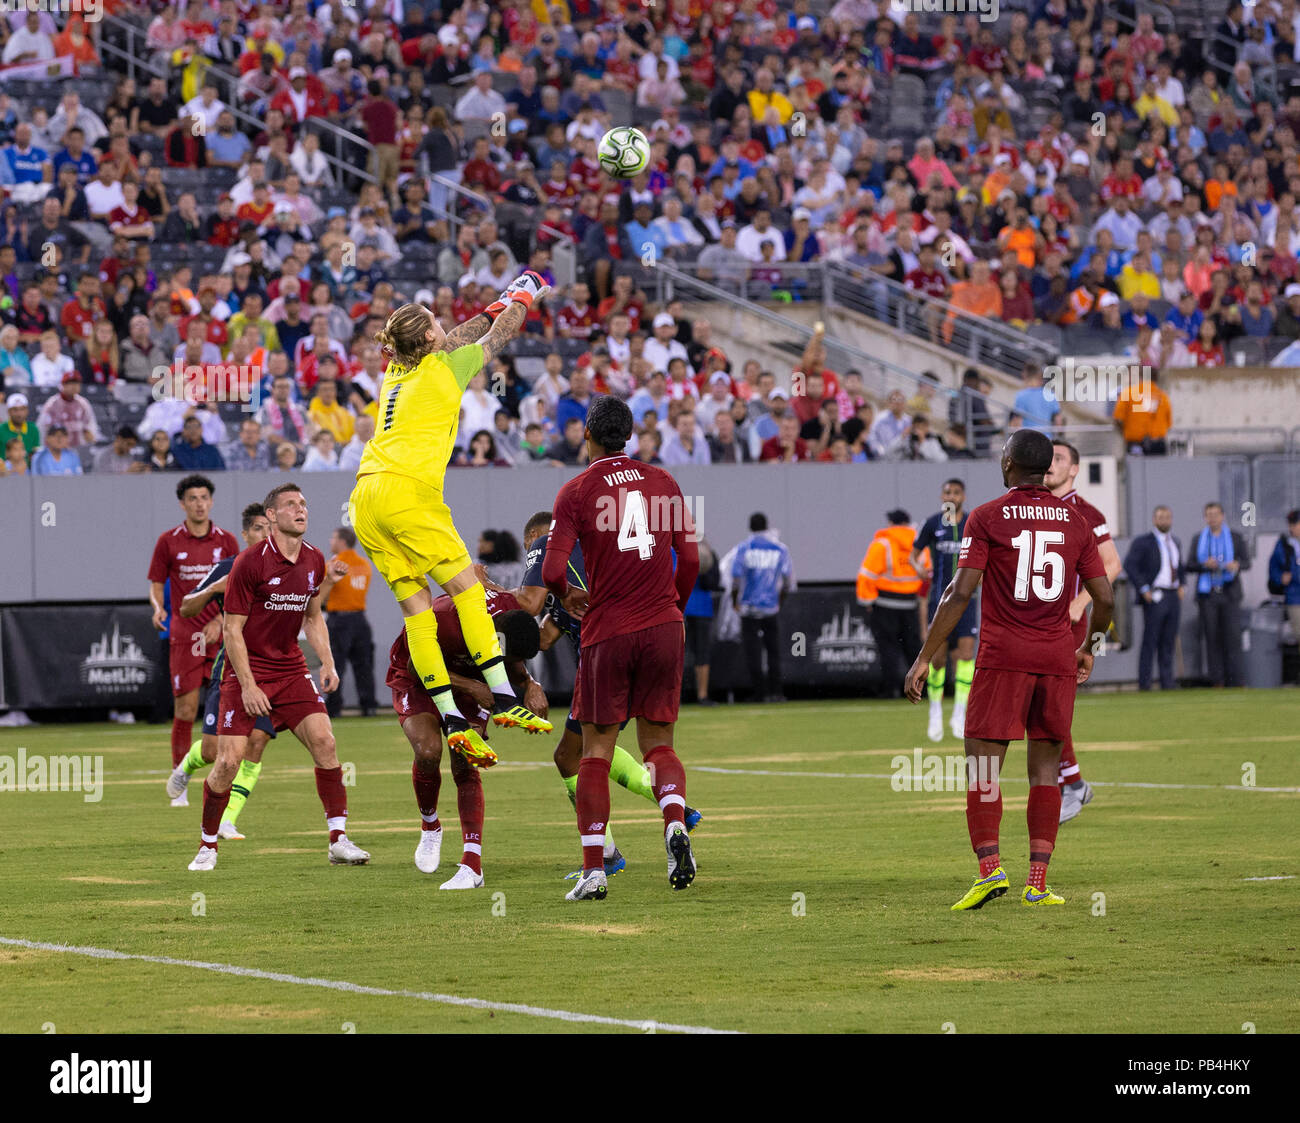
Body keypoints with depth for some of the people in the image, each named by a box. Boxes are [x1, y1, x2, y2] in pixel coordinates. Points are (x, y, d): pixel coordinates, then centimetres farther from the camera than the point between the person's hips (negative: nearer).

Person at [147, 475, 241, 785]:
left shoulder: (226, 541, 6)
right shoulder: (168, 541, 3)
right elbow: (156, 584, 9)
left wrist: (219, 621, -8)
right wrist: (158, 607, -13)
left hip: (221, 635, 1)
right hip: (184, 637, -1)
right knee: (184, 712, -5)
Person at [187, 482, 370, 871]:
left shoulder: (313, 560, 4)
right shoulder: (250, 563, -15)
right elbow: (232, 629, -12)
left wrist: (327, 662, 4)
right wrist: (248, 686, -17)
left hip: (290, 670, 5)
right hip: (247, 672, -5)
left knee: (324, 741, -12)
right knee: (229, 761, -9)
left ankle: (338, 839, -7)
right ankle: (207, 846, 8)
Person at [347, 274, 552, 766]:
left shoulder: (396, 371, 21)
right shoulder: (444, 369, 2)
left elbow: (451, 342, 40)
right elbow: (498, 335, 18)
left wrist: (495, 308, 50)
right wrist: (521, 300, 36)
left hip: (365, 501, 7)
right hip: (407, 490, -7)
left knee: (416, 607, 2)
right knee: (467, 589, -2)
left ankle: (452, 720, -4)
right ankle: (504, 698, -8)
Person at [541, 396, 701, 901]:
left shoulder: (576, 492, -3)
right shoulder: (662, 482, 7)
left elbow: (552, 571, -9)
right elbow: (690, 560, 7)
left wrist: (567, 596, 13)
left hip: (607, 632, -3)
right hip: (664, 629, 3)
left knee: (596, 751, 5)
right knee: (658, 743, 11)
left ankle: (593, 870, 0)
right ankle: (675, 821, -19)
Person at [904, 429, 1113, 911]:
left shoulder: (987, 518, -2)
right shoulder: (1074, 522, 9)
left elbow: (960, 593, -9)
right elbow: (1104, 596, 9)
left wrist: (924, 658, -5)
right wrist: (1089, 647, 27)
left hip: (1002, 658, -3)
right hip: (1058, 657, 3)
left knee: (983, 764, -1)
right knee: (1045, 768, 6)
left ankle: (989, 868, -15)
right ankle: (1037, 883, 1)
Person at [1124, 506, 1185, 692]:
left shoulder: (1175, 543, 18)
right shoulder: (1143, 542, -3)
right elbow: (1129, 565, -11)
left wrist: (1181, 586, 17)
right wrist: (1143, 589, -15)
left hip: (1173, 596, 6)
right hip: (1154, 597, -6)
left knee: (1169, 640, 6)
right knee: (1150, 640, -7)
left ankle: (1167, 680, 8)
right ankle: (1144, 682, -6)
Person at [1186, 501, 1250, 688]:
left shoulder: (1235, 538, 5)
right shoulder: (1199, 539, 8)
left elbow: (1247, 562, 5)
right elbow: (1189, 566, 4)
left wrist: (1237, 565, -19)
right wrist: (1205, 565, -16)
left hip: (1229, 594, -1)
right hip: (1207, 595, 1)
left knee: (1233, 636, -9)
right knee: (1212, 638, 0)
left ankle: (1234, 682, -8)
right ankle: (1216, 681, 4)